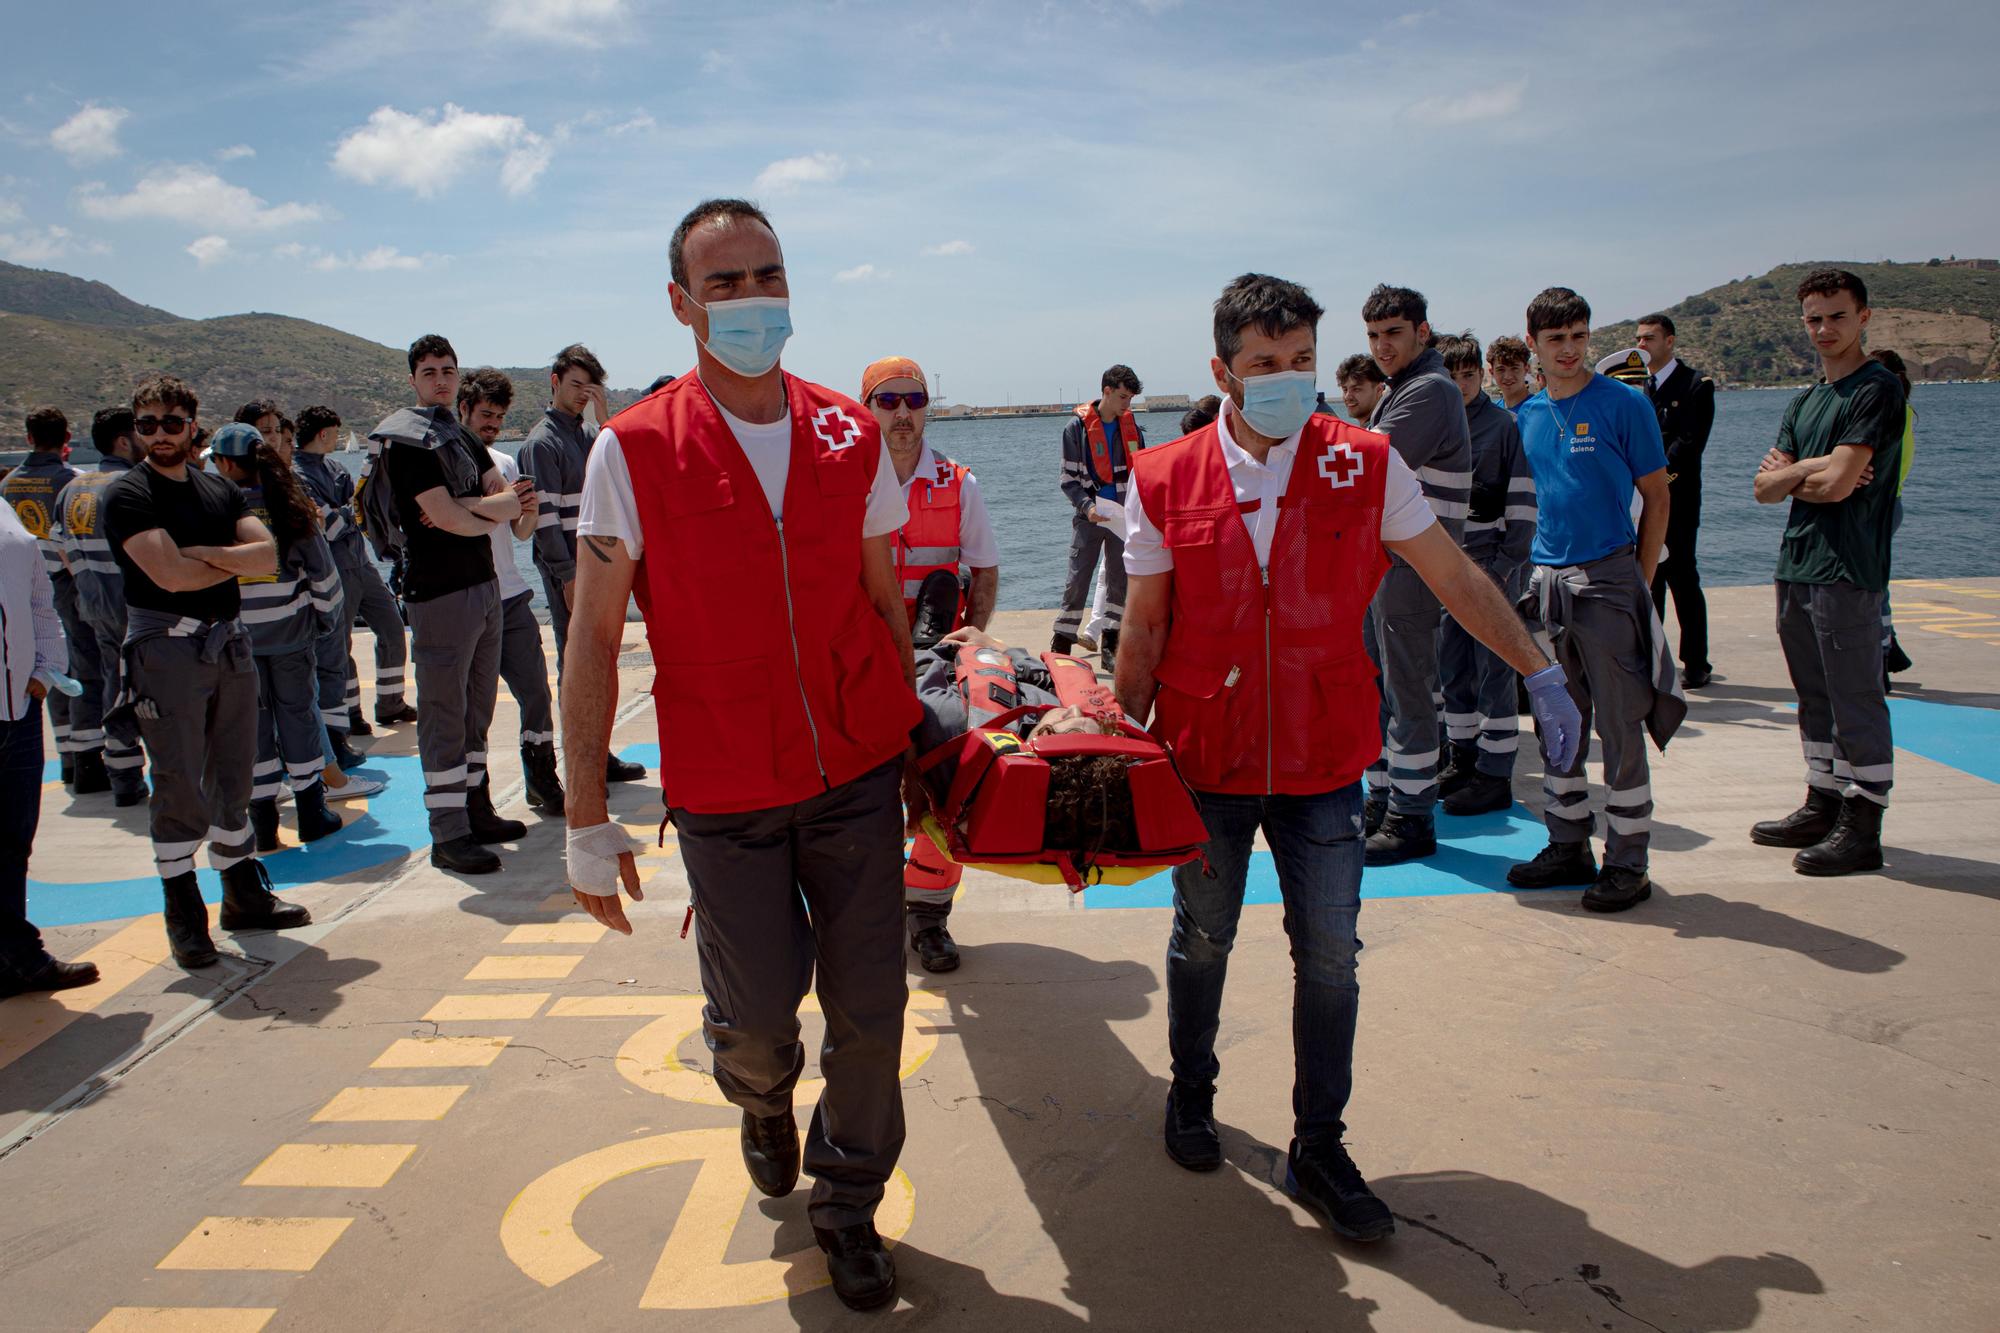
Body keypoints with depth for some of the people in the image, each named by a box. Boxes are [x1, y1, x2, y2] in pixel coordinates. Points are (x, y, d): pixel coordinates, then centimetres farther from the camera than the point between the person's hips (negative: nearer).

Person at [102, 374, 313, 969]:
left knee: (233, 778, 13)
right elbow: (171, 575, -17)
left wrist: (202, 552, -13)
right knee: (180, 785, -3)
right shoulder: (127, 494, -5)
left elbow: (267, 554, 0)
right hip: (167, 648, -6)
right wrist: (235, 561, -3)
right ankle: (183, 914, 7)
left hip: (229, 642, 6)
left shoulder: (220, 490, 13)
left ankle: (244, 896, 24)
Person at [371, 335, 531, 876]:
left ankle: (476, 810, 24)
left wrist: (464, 506, -11)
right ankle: (448, 835, 0)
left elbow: (510, 506, 7)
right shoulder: (406, 441, -8)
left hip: (484, 586, 8)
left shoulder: (467, 439, 17)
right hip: (439, 592, -8)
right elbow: (449, 519, -17)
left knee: (476, 709, 14)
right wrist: (493, 511, 1)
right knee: (444, 716, -5)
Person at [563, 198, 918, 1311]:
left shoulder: (852, 437, 1)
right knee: (757, 1008, 9)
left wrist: (913, 747, 10)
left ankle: (849, 1203, 31)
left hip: (859, 774, 2)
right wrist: (589, 818, -7)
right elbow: (594, 636, -6)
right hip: (725, 791, -2)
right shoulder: (634, 449, -7)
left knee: (871, 1007, 6)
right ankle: (765, 1099, 48)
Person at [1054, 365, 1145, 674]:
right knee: (1077, 581, -6)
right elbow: (1069, 479, -5)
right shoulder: (1078, 427, -5)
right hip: (1090, 517, -4)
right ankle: (1060, 647, 1)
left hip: (1122, 517, 4)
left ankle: (1109, 649, 16)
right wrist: (1087, 506, -19)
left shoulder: (1130, 425, 7)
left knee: (1120, 581, 7)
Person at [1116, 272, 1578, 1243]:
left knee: (1329, 955, 4)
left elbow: (1455, 579, 3)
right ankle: (1191, 1095, 40)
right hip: (1204, 761, 0)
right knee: (1202, 941, 15)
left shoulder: (1366, 466, -4)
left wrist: (1539, 672, 2)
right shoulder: (1164, 482, -6)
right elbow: (1145, 628, 1)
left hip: (1322, 761, 0)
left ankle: (1319, 1149, 21)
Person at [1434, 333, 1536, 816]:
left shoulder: (1506, 424, -5)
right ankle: (1463, 757, 24)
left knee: (1494, 671, -2)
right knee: (1453, 668, 11)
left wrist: (1507, 562, -12)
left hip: (1492, 564, -5)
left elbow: (1524, 498, -7)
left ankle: (1495, 775, 4)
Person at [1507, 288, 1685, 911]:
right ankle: (1568, 847, 23)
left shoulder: (1624, 404, -4)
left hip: (1608, 579, -5)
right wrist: (1535, 570, 10)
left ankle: (1627, 864, 6)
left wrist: (1640, 581, -6)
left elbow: (1656, 497, -2)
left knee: (1620, 729, -2)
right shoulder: (1525, 415, 10)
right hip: (1547, 580, 5)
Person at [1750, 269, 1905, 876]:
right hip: (1796, 568, 8)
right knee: (1815, 699, 15)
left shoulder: (1878, 389, -8)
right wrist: (1810, 474, -7)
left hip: (1847, 570, -8)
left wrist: (1791, 472, 2)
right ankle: (1822, 807, 25)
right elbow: (1764, 488, 11)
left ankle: (1863, 830, 2)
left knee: (1856, 702, -4)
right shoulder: (1805, 401, 18)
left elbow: (1838, 484, -17)